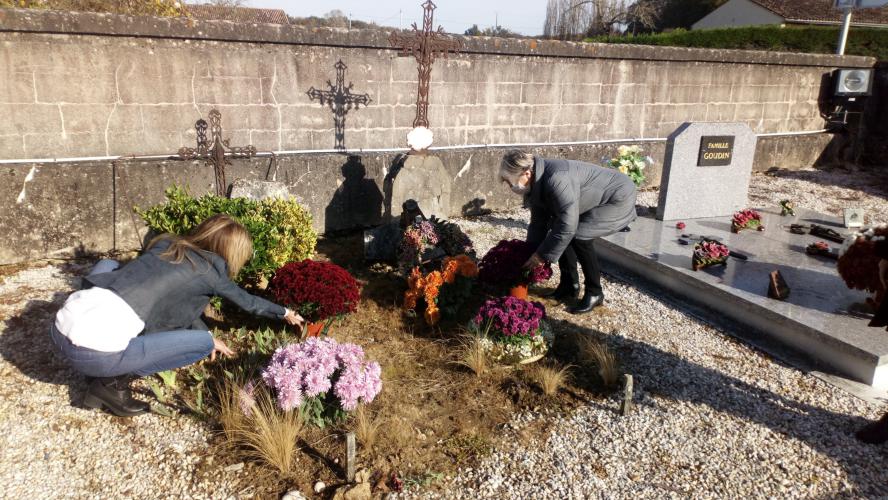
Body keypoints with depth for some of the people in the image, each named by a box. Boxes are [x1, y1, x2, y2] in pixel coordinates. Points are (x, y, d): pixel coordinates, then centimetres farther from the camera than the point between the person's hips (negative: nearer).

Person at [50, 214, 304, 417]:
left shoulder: (166, 245, 23)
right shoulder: (210, 268, 6)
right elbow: (248, 302, 23)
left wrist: (209, 334, 41)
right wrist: (285, 313, 40)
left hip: (63, 325, 7)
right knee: (203, 343, 7)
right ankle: (113, 382, 4)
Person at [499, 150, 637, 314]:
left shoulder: (558, 179, -36)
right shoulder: (537, 185, -5)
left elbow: (567, 226, -36)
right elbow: (538, 223, 3)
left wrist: (542, 255, -26)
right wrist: (531, 255, -3)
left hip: (620, 199, -9)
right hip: (595, 203, 9)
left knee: (579, 236, -24)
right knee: (557, 232, 2)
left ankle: (595, 293, -6)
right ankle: (569, 288, 15)